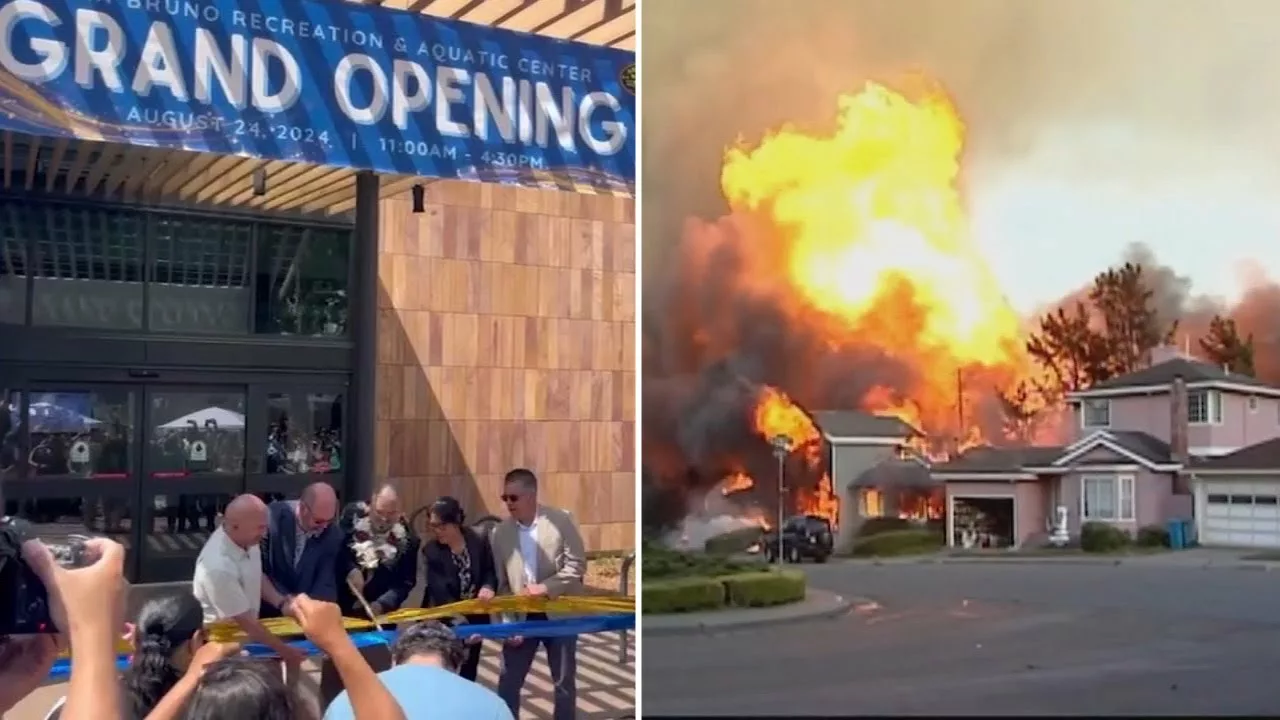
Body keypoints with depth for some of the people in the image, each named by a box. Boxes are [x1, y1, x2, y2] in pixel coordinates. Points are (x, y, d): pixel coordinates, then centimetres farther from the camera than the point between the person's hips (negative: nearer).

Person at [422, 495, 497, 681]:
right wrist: (460, 624, -35)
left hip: (475, 619, 3)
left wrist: (488, 587, -21)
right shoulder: (431, 552, -16)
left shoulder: (479, 543, -9)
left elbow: (491, 571, 3)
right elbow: (440, 593, -23)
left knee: (469, 672, 14)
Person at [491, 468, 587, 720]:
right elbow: (500, 583, 2)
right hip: (522, 617, 2)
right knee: (508, 682, 4)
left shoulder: (560, 521, -8)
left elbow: (577, 565, -10)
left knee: (564, 683, 8)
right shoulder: (500, 532, -1)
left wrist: (546, 588, -21)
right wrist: (508, 622, -5)